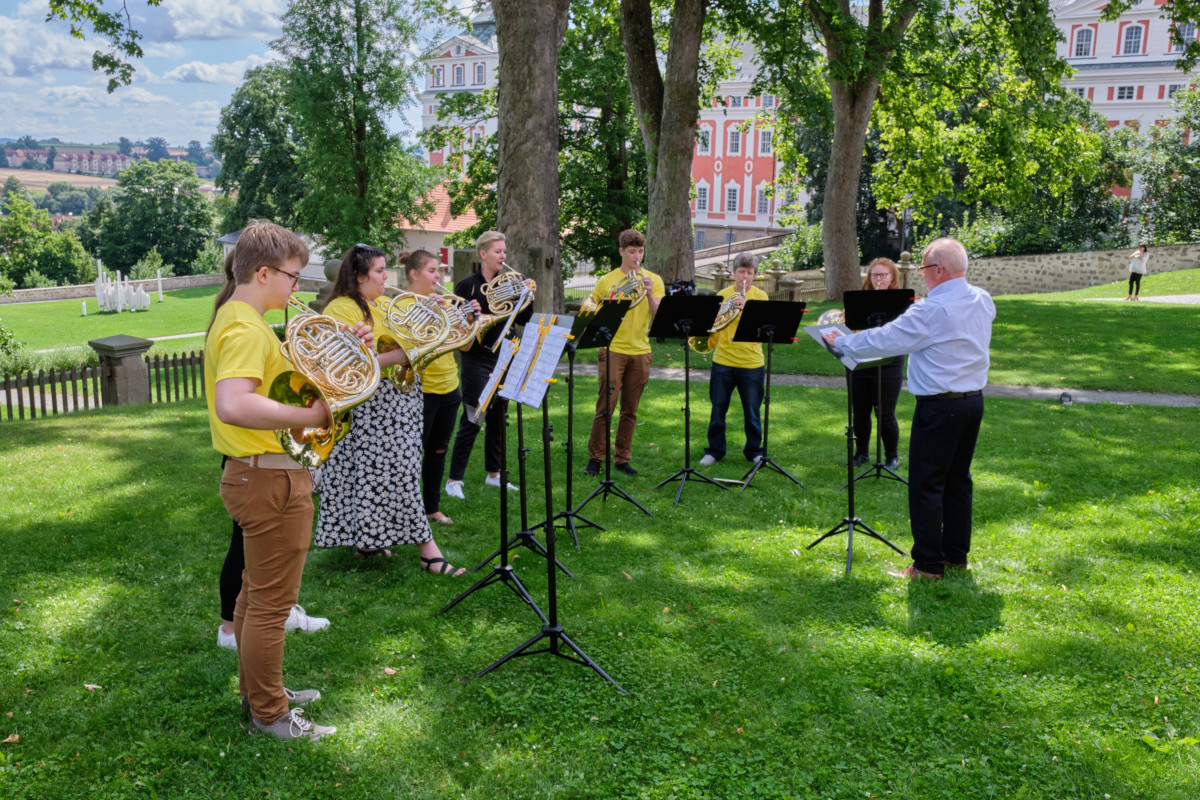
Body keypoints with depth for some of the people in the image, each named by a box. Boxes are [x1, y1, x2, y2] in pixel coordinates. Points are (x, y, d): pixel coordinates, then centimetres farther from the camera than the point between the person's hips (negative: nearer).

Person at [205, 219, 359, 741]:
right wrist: (309, 416, -30)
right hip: (270, 480, -11)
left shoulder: (237, 319, 12)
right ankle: (269, 715, 17)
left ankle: (259, 690, 38)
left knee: (258, 594, 22)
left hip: (255, 476, 11)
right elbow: (233, 405, -38)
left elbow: (283, 375, 19)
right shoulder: (245, 328, -22)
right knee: (271, 604, 3)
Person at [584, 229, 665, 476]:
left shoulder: (653, 280, 8)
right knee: (605, 407, -5)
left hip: (640, 352, 2)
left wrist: (649, 294, -17)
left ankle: (622, 458, 16)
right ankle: (595, 458, 4)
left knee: (630, 410, 7)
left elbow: (658, 316, -3)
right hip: (613, 351, -2)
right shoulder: (606, 281, 3)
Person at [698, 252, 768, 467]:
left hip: (751, 363, -1)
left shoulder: (760, 296, 0)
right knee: (718, 409, 8)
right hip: (723, 361, 2)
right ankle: (715, 450, 20)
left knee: (752, 412, 7)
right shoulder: (722, 295, 5)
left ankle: (754, 451, 22)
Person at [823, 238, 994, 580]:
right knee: (958, 479, 17)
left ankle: (928, 564, 3)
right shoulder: (983, 301, 5)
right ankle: (956, 554, 25)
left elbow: (882, 341, -17)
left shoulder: (931, 310, -19)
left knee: (926, 485, -1)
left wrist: (840, 342, -3)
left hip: (940, 406, -8)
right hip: (974, 400, 8)